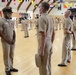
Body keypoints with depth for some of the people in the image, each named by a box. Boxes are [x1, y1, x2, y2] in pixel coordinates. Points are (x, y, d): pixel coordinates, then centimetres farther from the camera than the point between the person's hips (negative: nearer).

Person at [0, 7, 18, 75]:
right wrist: (8, 40, -15)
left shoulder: (11, 21, 7)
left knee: (11, 55, 14)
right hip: (6, 42, -6)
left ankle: (11, 67, 29)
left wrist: (14, 39, -1)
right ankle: (7, 69, 19)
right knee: (6, 56, 5)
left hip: (12, 41, 6)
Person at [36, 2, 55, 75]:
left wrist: (42, 50, -20)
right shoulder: (50, 18, 10)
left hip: (44, 44, -9)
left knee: (43, 66, 2)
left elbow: (43, 35, -23)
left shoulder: (42, 18, -18)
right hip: (49, 43, 9)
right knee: (48, 64, 20)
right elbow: (53, 33, 15)